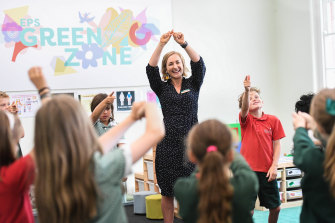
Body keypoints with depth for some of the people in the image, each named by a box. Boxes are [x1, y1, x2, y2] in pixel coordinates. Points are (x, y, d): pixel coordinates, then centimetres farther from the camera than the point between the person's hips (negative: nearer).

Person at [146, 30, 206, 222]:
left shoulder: (193, 84, 10)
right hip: (168, 143, 0)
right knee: (168, 192, 4)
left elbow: (199, 65, -6)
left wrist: (184, 44, -19)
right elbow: (151, 69, -6)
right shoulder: (162, 87, 9)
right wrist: (161, 44, -16)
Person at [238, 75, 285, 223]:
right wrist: (246, 91, -39)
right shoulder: (245, 119, 0)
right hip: (248, 169, -2)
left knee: (275, 207, 9)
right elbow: (244, 108, -22)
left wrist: (274, 166, -6)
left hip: (267, 170, 2)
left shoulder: (273, 120, 3)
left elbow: (276, 145, 4)